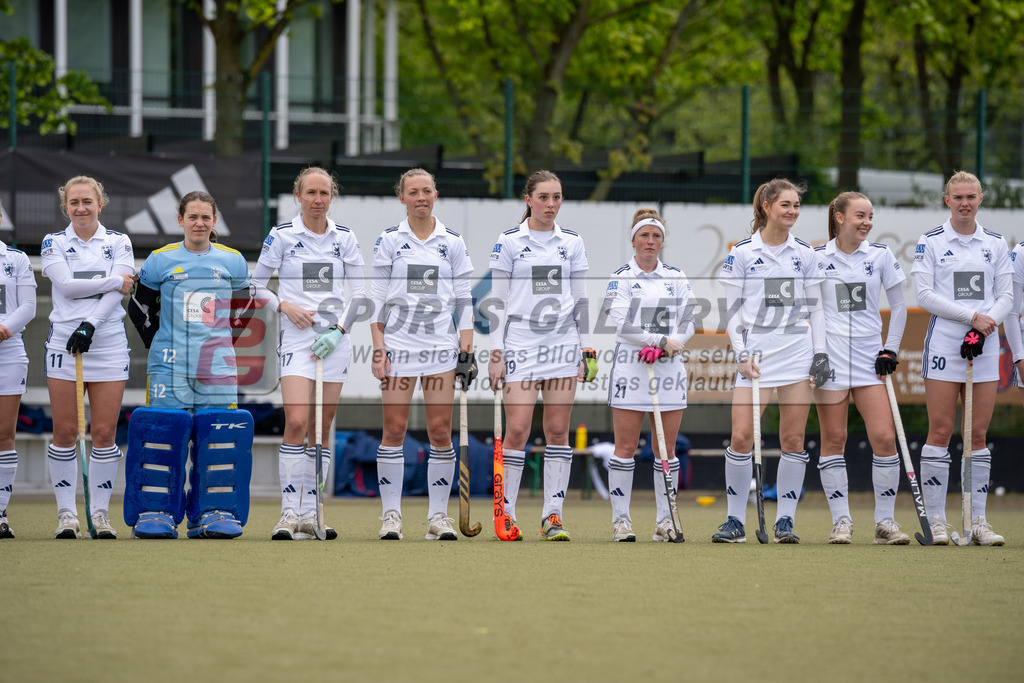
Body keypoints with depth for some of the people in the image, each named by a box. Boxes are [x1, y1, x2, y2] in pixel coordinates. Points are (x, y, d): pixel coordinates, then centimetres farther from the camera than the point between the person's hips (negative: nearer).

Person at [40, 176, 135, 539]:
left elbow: (117, 292, -4)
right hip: (64, 342, 0)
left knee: (104, 431, -2)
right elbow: (67, 285, -8)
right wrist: (114, 281, -10)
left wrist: (90, 325, -16)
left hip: (108, 342, 0)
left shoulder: (118, 243, 8)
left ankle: (100, 512, 5)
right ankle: (66, 512, 3)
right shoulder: (53, 243, 7)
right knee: (65, 432, -2)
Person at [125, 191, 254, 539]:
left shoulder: (232, 262, 8)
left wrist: (220, 343, 13)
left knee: (219, 437, -4)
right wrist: (160, 344, 9)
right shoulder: (161, 261, 4)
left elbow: (241, 311, 19)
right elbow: (139, 307, 13)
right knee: (163, 432, -8)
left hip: (218, 367, 1)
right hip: (169, 367, -1)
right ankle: (155, 512, -3)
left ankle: (214, 512, 3)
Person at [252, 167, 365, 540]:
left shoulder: (344, 238, 7)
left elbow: (358, 292, 9)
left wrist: (338, 329, -4)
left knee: (321, 428, 4)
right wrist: (285, 306, -11)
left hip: (335, 340, 3)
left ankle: (309, 513, 9)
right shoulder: (281, 236, 0)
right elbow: (257, 284, 5)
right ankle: (289, 513, -14)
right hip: (297, 337, -3)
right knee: (297, 422, -16)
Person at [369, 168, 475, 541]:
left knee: (441, 432, -1)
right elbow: (376, 299, 3)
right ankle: (391, 515, 3)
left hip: (442, 344, 1)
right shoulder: (389, 241, 4)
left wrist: (467, 349, 1)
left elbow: (464, 299, 8)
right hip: (399, 342, -1)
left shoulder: (452, 242, 7)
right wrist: (378, 349, -3)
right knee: (394, 429, -3)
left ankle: (439, 516, 4)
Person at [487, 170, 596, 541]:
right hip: (520, 341, -3)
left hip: (563, 343, 3)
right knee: (517, 428, -9)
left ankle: (553, 514, 3)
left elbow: (580, 300, 13)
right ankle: (506, 512, 0)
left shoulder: (572, 243, 9)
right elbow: (497, 301, 0)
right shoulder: (509, 242, 0)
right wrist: (495, 353, -5)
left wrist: (587, 350, 8)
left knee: (558, 430, 1)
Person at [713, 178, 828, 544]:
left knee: (793, 439, 0)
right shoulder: (742, 253, 2)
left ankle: (785, 520, 7)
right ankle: (735, 520, 2)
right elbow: (732, 309, 2)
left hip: (798, 349, 2)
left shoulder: (805, 253, 9)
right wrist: (741, 354, -7)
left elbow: (814, 307, 13)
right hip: (756, 352, -2)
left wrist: (821, 353, 4)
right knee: (741, 436, -9)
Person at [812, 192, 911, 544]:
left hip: (869, 355, 1)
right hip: (829, 356, -1)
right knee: (833, 439, 0)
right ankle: (841, 521, 6)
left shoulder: (880, 255, 5)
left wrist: (890, 350, 3)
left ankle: (885, 521, -1)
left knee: (884, 436, -8)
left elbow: (898, 307, 10)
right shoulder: (817, 258, 2)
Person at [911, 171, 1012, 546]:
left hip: (984, 346, 3)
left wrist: (986, 325, -10)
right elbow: (925, 294, -7)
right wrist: (971, 316, -14)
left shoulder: (995, 244, 11)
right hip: (943, 343, -3)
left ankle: (978, 521, 6)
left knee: (978, 434, 3)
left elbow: (1006, 296, 9)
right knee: (940, 431, -5)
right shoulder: (930, 242, 1)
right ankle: (935, 519, -2)